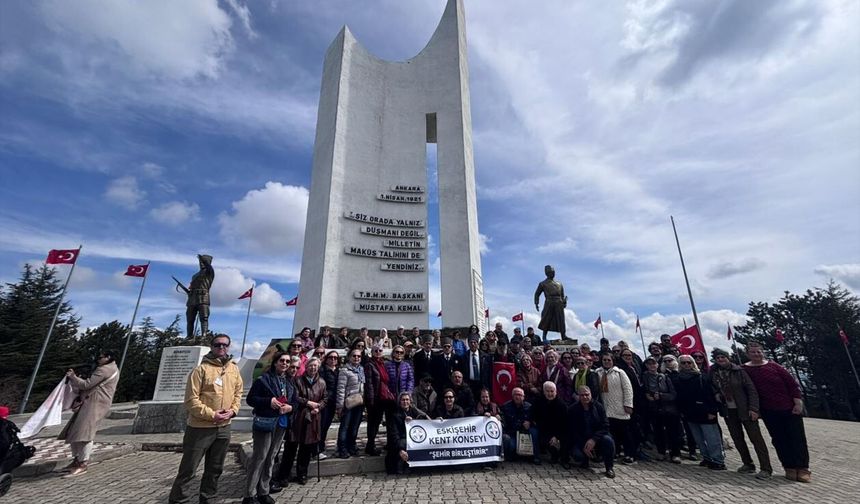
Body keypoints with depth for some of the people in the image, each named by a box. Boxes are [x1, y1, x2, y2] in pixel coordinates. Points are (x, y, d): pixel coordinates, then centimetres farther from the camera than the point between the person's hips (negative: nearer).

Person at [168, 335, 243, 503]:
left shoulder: (234, 369, 5)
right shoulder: (201, 369, -13)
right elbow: (191, 399, -15)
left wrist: (233, 410, -6)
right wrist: (211, 414, -19)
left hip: (224, 428, 6)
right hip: (200, 427, -5)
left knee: (215, 469, 18)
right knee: (188, 469, 7)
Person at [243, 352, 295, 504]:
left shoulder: (290, 382, 8)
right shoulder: (263, 379, -9)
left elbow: (295, 402, 14)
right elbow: (250, 399, -10)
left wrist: (290, 407, -8)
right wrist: (269, 401, -22)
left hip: (281, 423, 5)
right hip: (265, 422, -5)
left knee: (271, 458, 13)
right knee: (259, 457, -2)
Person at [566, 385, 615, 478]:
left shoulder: (598, 406, -4)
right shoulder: (572, 410, -6)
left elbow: (605, 426, -11)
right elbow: (572, 431, -6)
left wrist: (594, 439, -24)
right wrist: (583, 446, -17)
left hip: (597, 437, 1)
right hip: (580, 440, 0)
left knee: (608, 440, -31)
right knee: (577, 455, -27)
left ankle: (609, 468, -6)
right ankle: (585, 461, 13)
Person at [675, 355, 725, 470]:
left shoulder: (702, 377, -7)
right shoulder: (679, 379, 6)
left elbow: (711, 394, -11)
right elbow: (679, 397, 12)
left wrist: (712, 411, -16)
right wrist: (682, 411, 10)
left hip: (705, 413, -5)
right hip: (690, 415, 5)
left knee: (712, 439, -2)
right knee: (699, 440, 14)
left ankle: (719, 461, 8)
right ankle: (707, 458, 26)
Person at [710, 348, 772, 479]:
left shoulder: (739, 371, -10)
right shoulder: (713, 373, 0)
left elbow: (751, 390, -11)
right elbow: (712, 388, 17)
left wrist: (753, 409, -16)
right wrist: (716, 394, -1)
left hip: (744, 409, -4)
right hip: (728, 411, 5)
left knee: (756, 438, -2)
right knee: (737, 438, 12)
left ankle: (766, 468, 4)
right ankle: (748, 464, 25)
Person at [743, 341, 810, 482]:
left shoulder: (773, 366, -6)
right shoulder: (745, 370, -6)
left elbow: (792, 383, -3)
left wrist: (798, 403, -7)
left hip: (790, 409, 0)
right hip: (770, 412, 0)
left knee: (797, 438, 4)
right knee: (779, 440, 5)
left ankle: (803, 468, 16)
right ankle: (789, 468, 16)